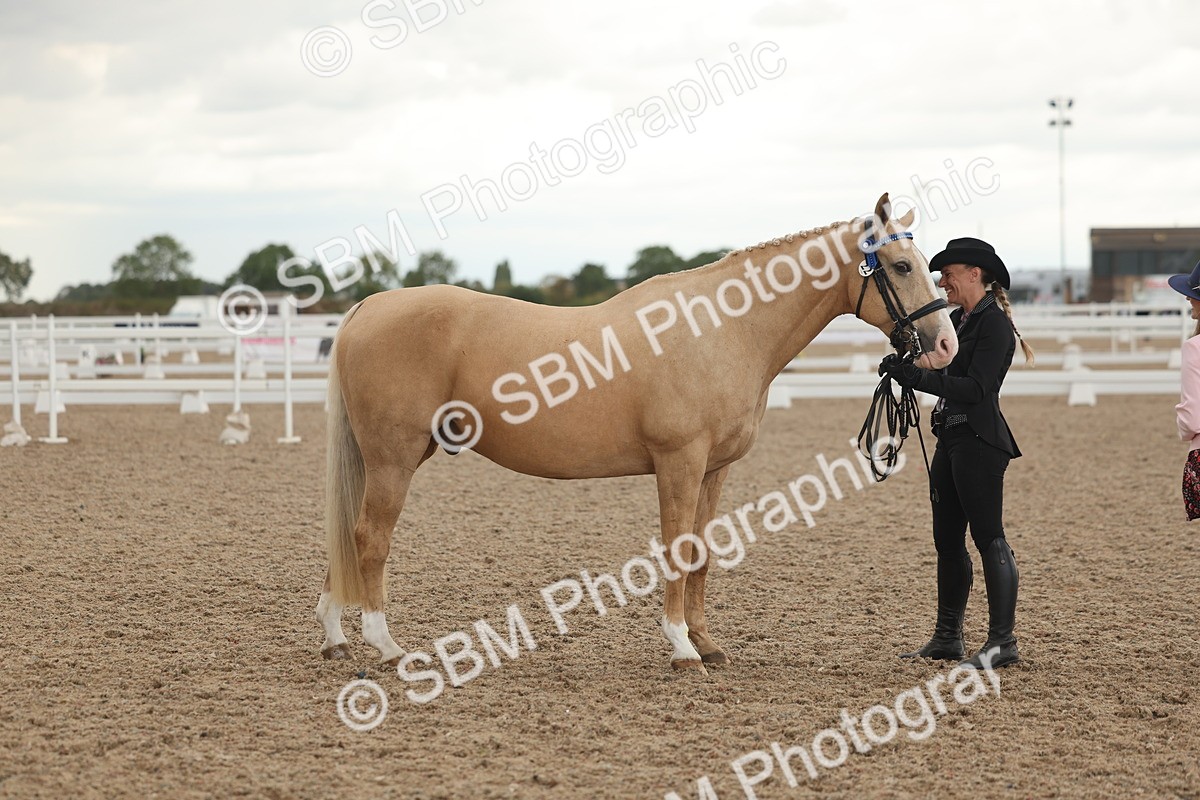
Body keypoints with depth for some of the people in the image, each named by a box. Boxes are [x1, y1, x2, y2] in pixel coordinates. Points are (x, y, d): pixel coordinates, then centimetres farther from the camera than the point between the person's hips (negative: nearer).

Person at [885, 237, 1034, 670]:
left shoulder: (994, 324, -13)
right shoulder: (958, 320, 15)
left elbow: (975, 387, -21)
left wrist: (918, 377, -24)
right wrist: (905, 369, -1)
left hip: (979, 442, -10)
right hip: (950, 438, 10)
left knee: (989, 538, -7)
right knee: (947, 541, 12)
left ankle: (1003, 642, -4)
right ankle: (947, 637, 20)